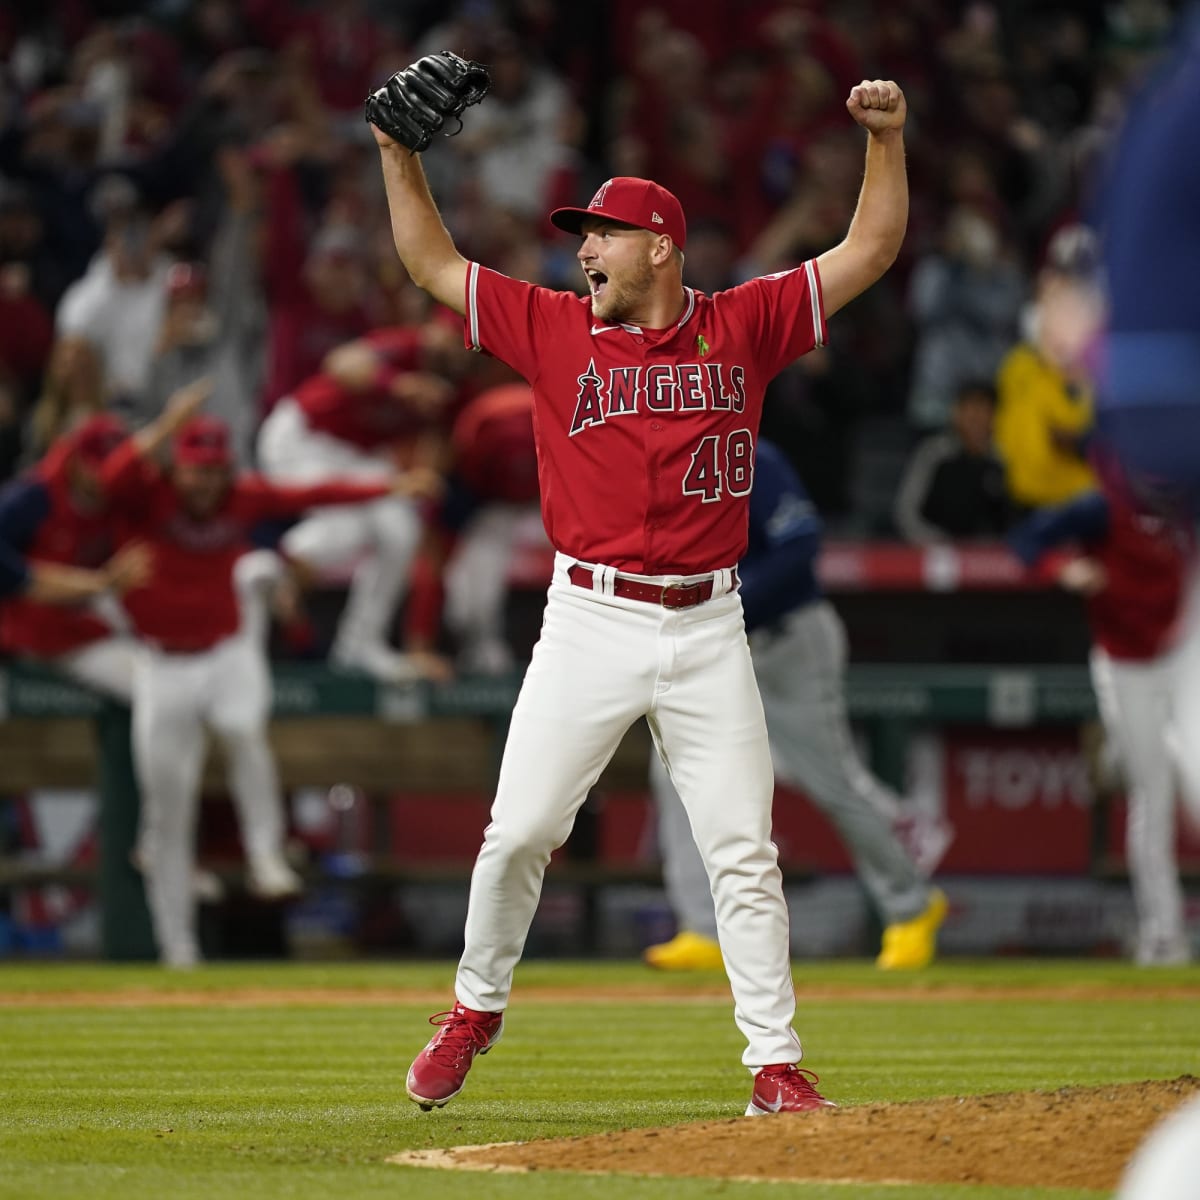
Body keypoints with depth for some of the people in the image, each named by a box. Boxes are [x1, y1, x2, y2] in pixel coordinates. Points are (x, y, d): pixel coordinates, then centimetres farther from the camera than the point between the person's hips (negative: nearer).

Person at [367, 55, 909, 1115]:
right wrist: (399, 151, 3)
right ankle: (476, 1008, 19)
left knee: (744, 852, -1)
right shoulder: (555, 329, 7)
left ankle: (776, 1064, 2)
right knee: (518, 833, -3)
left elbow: (869, 252, 7)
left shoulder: (743, 327, 6)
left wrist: (887, 140, -3)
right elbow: (434, 264, 10)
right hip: (590, 622, 0)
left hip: (708, 630, 0)